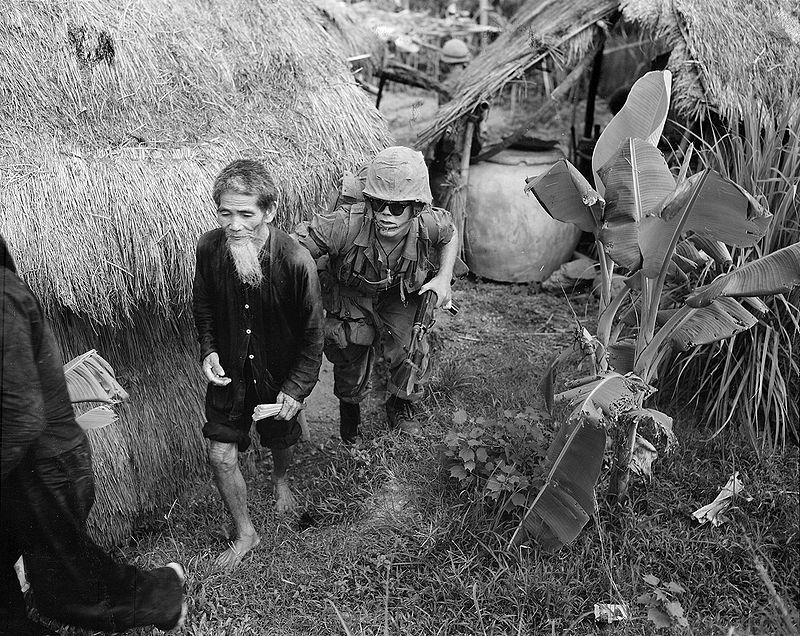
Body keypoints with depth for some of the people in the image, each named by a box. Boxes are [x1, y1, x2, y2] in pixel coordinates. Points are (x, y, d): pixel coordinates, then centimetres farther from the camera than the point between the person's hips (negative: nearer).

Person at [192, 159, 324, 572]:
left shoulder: (295, 262, -28)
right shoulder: (209, 248, -17)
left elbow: (312, 333, -15)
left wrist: (297, 388, -15)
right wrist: (208, 350, -10)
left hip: (280, 374, -2)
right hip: (229, 371, 2)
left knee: (281, 440, 22)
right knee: (221, 455, 0)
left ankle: (280, 479, 59)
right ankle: (245, 532, 25)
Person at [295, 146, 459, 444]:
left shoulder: (430, 224, -31)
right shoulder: (347, 224, -41)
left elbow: (451, 235, -6)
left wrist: (444, 278, -16)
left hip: (402, 296, 2)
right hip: (351, 294, -1)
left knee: (409, 352, -7)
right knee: (351, 356, 9)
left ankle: (400, 407, 28)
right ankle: (349, 407, 46)